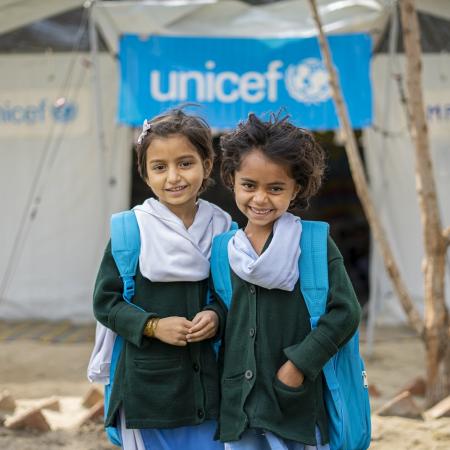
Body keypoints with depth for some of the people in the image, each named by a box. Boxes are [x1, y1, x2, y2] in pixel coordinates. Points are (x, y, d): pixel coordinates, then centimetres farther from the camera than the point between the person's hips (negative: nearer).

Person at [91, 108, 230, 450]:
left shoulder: (222, 227, 2)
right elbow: (105, 301, -3)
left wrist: (217, 316, -8)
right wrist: (153, 326, -16)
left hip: (207, 381, 3)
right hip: (148, 385, -3)